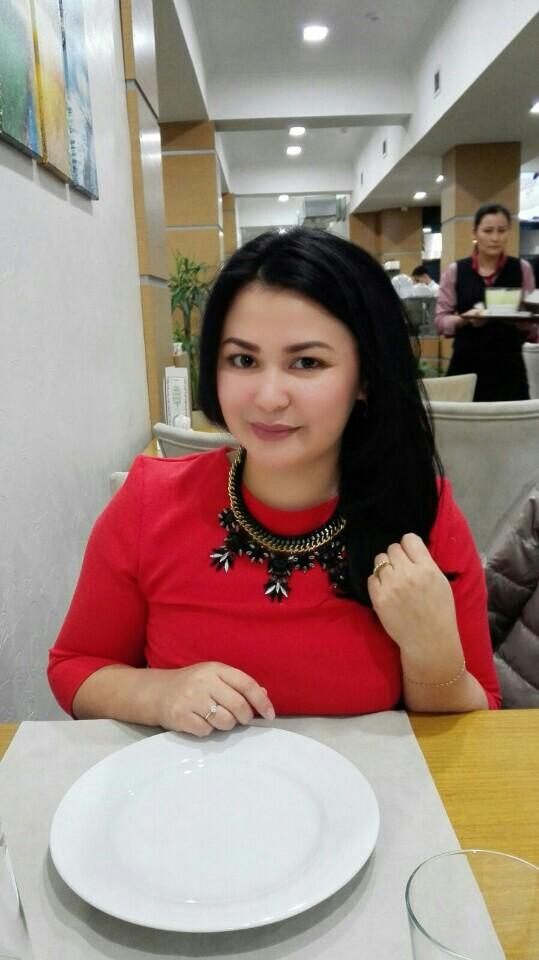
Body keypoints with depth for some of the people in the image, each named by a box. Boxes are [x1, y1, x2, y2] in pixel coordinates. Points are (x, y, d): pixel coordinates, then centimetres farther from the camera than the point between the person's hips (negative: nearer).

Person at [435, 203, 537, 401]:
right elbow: (441, 320, 1)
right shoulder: (455, 271, 3)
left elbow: (532, 328, 6)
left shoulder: (522, 269, 6)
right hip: (466, 366, -1)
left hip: (509, 366, 1)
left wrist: (523, 320, -16)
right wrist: (465, 319, -17)